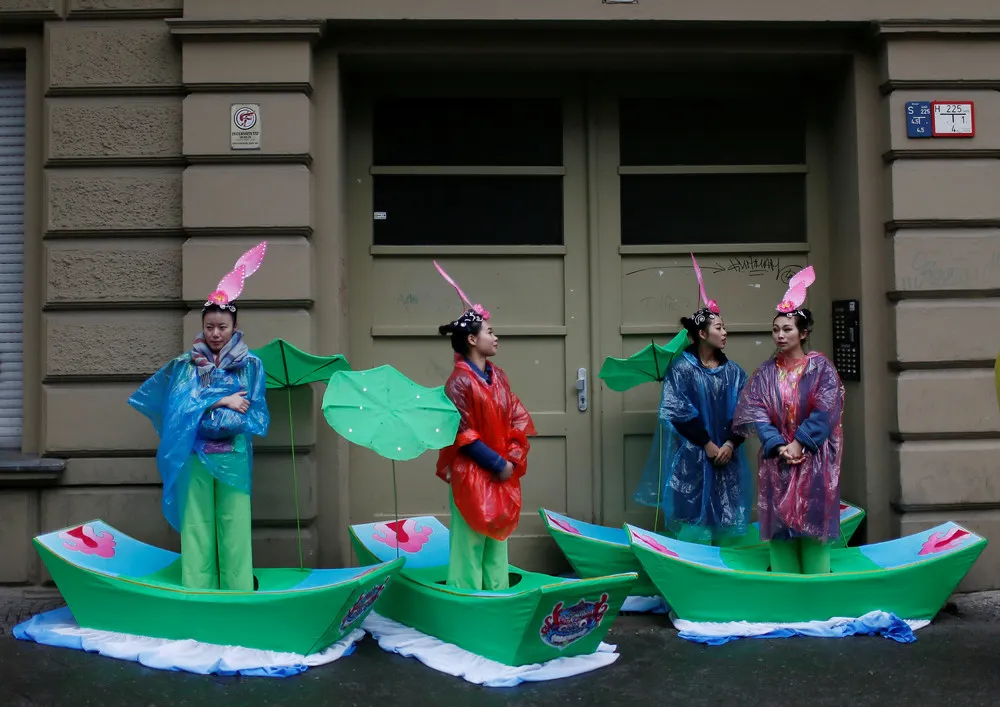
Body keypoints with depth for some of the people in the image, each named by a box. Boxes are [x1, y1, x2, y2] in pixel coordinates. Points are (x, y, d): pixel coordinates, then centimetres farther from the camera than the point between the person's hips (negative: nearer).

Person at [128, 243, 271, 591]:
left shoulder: (250, 365, 2)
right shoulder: (186, 365, 5)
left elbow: (256, 415, -4)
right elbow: (178, 406, -7)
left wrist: (201, 411, -8)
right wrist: (221, 402, -12)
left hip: (234, 458, -1)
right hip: (195, 458, 1)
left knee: (234, 527, 0)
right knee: (196, 527, 1)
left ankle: (239, 596, 6)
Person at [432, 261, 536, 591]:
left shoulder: (498, 375, 8)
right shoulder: (459, 382, -14)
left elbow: (517, 417, 8)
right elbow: (463, 435, -16)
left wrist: (513, 458, -6)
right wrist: (497, 464, -15)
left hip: (503, 472, 7)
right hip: (472, 473, -7)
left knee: (498, 536, 14)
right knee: (470, 539, 0)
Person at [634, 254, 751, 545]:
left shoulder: (733, 372, 9)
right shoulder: (681, 369, -4)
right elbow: (679, 413, -11)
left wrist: (730, 444, -8)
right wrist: (708, 445, -12)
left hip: (727, 455, 5)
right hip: (692, 455, -4)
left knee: (724, 518, 6)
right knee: (694, 517, -4)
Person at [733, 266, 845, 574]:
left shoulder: (821, 367, 1)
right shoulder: (765, 373, 7)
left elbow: (825, 411, -8)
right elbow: (756, 414, -2)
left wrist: (800, 444, -14)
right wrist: (779, 446, -14)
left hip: (814, 459, -2)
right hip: (776, 460, 2)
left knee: (813, 521, -3)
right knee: (780, 522, 2)